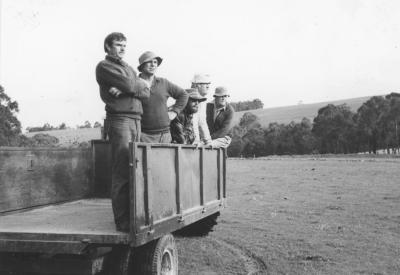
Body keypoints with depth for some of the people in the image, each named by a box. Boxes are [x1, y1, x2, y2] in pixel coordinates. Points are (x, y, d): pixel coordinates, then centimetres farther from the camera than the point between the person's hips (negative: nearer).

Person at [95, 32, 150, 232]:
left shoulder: (128, 67, 25)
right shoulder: (104, 66, 2)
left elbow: (146, 93, 11)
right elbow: (129, 85, -13)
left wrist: (124, 90, -7)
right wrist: (141, 84, 8)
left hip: (136, 120, 8)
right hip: (119, 119, -7)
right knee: (122, 173, -11)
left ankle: (132, 215, 13)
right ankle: (122, 221, -10)